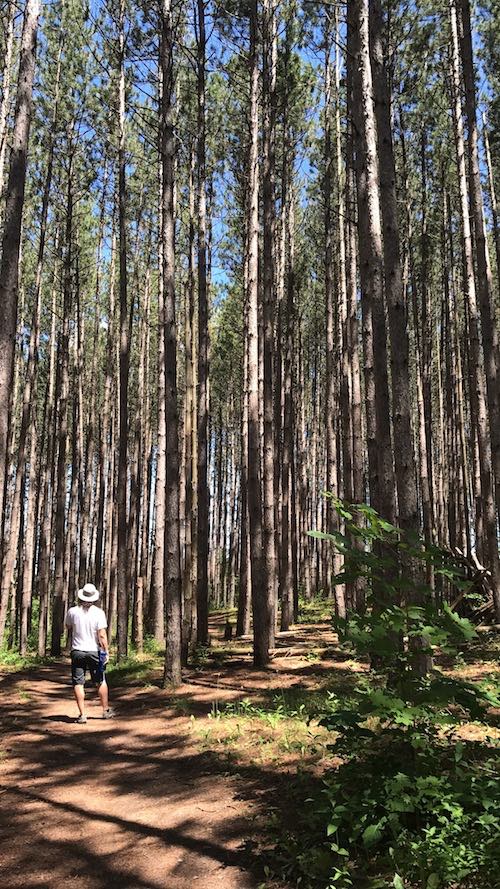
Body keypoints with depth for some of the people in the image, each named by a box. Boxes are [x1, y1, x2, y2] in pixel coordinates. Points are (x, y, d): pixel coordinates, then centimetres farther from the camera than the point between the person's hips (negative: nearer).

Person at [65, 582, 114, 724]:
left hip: (77, 651, 0)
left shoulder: (72, 611, -2)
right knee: (101, 681, 13)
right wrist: (106, 651, -5)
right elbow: (102, 635, -11)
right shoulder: (98, 612, -8)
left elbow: (69, 630, 13)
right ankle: (106, 711, 22)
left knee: (78, 683, 4)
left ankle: (82, 715, 1)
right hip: (94, 651, 0)